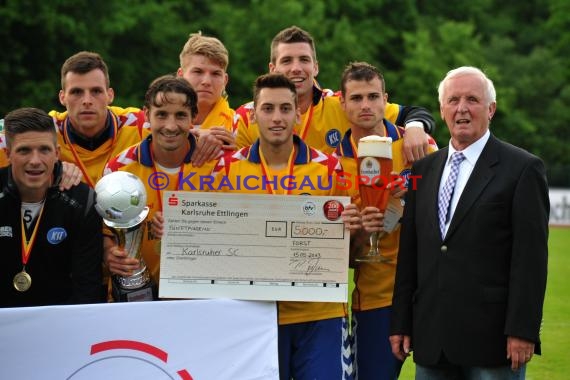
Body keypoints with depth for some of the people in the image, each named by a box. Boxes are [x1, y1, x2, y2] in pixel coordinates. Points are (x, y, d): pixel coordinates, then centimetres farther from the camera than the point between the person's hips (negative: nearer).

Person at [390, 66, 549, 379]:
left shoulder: (522, 168, -2)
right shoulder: (424, 169, 15)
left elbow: (531, 256, -8)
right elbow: (409, 252, 15)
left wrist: (522, 330, -14)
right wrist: (401, 324, 10)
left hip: (491, 339, -5)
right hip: (431, 340, 5)